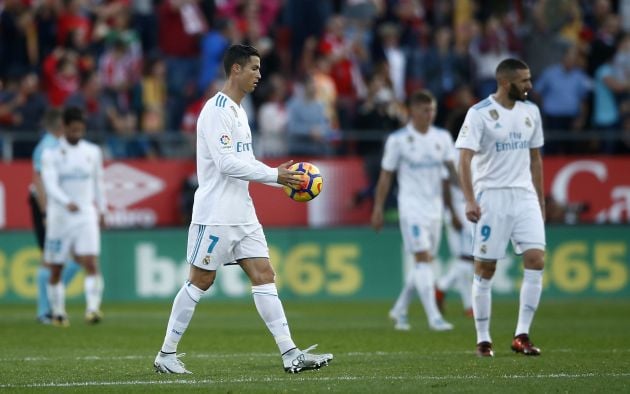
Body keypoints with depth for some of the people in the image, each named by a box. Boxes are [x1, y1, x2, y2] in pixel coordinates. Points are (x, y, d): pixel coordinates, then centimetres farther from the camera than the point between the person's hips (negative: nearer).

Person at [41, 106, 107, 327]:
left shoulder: (93, 152, 8)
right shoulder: (51, 155, -4)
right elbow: (50, 185, -18)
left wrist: (101, 210, 25)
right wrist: (67, 203, -35)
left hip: (86, 216, 1)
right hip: (59, 217, -1)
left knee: (91, 263, -17)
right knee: (56, 269, 6)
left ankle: (93, 308, -25)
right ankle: (58, 313, 21)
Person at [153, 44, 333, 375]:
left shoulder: (238, 111, 16)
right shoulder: (216, 110, -14)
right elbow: (227, 163, -22)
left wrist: (283, 177, 9)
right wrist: (275, 175, -21)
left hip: (242, 214, 9)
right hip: (215, 214, -9)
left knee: (264, 276, 0)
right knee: (200, 282, -2)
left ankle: (290, 354, -5)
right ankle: (166, 354, 9)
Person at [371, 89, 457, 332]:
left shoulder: (442, 137, 7)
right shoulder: (398, 140, -5)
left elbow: (452, 167, 5)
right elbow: (386, 175, 0)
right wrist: (378, 208, -2)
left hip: (435, 207, 5)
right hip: (412, 207, -5)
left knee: (425, 262, 10)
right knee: (423, 259, -15)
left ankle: (400, 310, 26)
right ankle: (433, 317, -19)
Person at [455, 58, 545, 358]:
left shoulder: (531, 111, 10)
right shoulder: (479, 113, -8)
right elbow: (465, 158, -13)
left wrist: (540, 200, 17)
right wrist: (470, 200, -24)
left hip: (524, 195, 5)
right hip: (491, 197, -5)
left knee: (536, 260, -9)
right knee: (485, 269, -1)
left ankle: (522, 336, -4)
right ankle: (483, 340, 8)